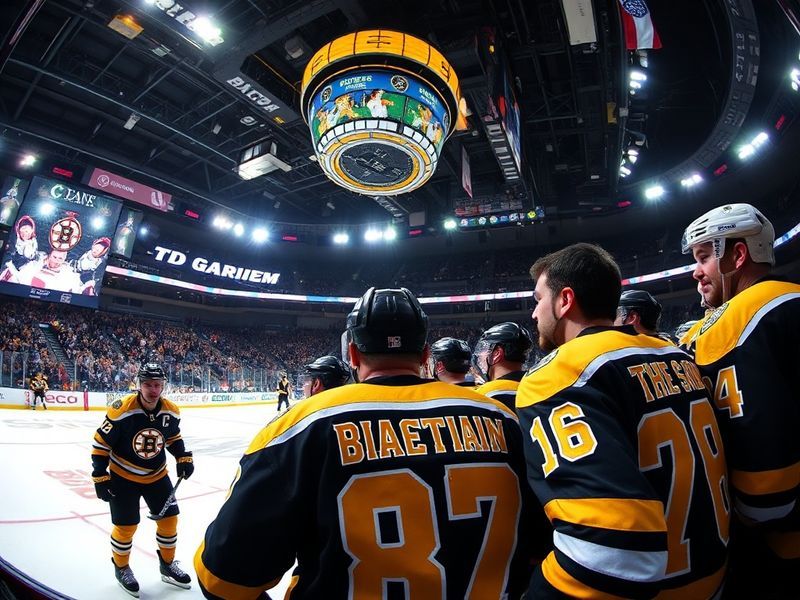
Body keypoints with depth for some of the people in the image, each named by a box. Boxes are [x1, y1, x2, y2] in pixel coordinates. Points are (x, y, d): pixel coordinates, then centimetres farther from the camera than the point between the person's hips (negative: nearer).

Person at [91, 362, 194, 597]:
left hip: (157, 475, 4)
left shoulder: (171, 412, -12)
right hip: (123, 477, -4)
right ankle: (121, 568, 32)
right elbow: (101, 444, -15)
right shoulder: (121, 411, -25)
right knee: (126, 526, 2)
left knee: (169, 518, 8)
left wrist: (184, 458, -5)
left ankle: (167, 564, 30)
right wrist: (100, 477, -15)